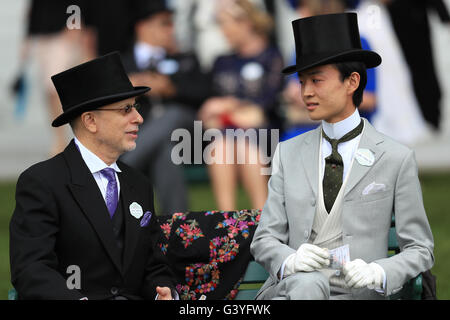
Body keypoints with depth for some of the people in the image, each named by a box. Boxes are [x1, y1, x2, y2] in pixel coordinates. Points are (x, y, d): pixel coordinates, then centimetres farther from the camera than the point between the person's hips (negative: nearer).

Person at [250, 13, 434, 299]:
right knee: (308, 284, -36)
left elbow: (420, 251, 7)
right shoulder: (289, 153, 14)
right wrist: (290, 261, -14)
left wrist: (377, 273, -16)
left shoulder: (397, 159, 5)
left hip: (358, 293, -1)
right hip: (290, 285, 2)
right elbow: (265, 240, 11)